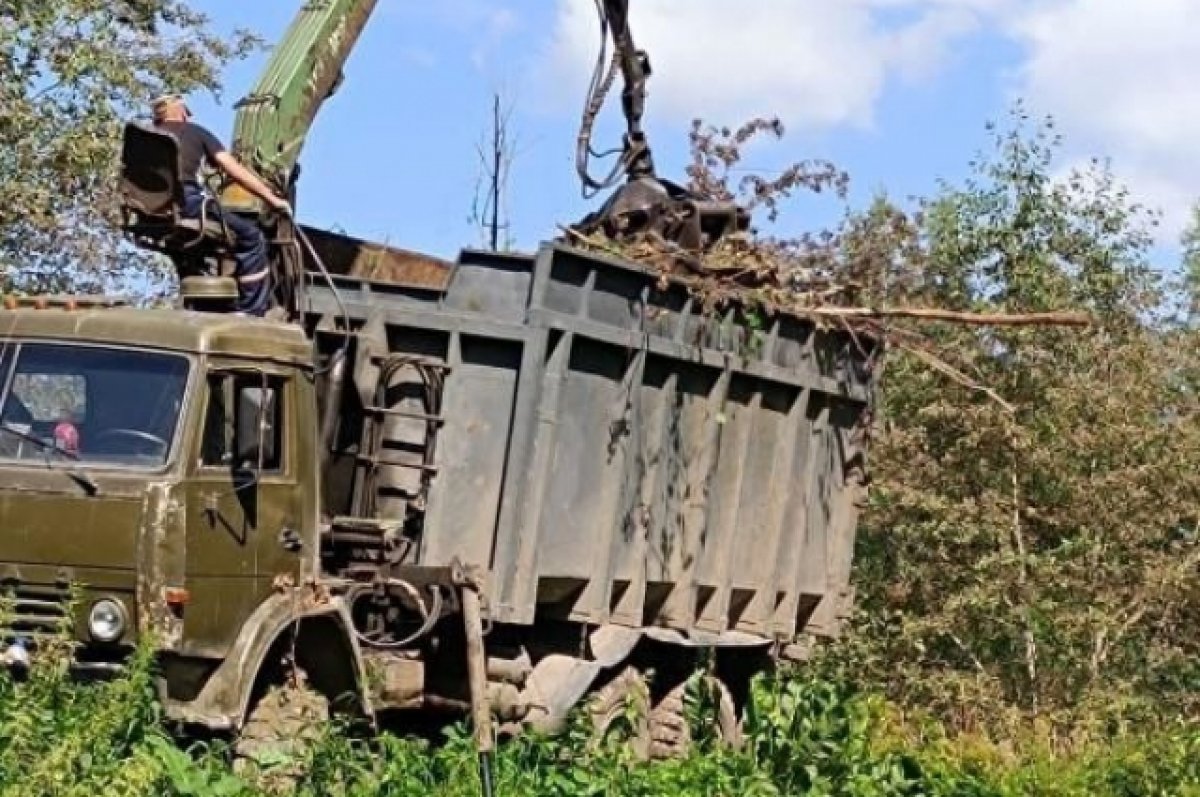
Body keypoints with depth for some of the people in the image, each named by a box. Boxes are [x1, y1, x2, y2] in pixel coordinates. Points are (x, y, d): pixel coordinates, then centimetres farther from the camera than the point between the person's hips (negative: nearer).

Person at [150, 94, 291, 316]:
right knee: (251, 237, 5)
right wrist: (272, 199, 14)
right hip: (186, 203, -6)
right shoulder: (194, 132, 16)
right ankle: (251, 313, -1)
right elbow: (235, 171, 10)